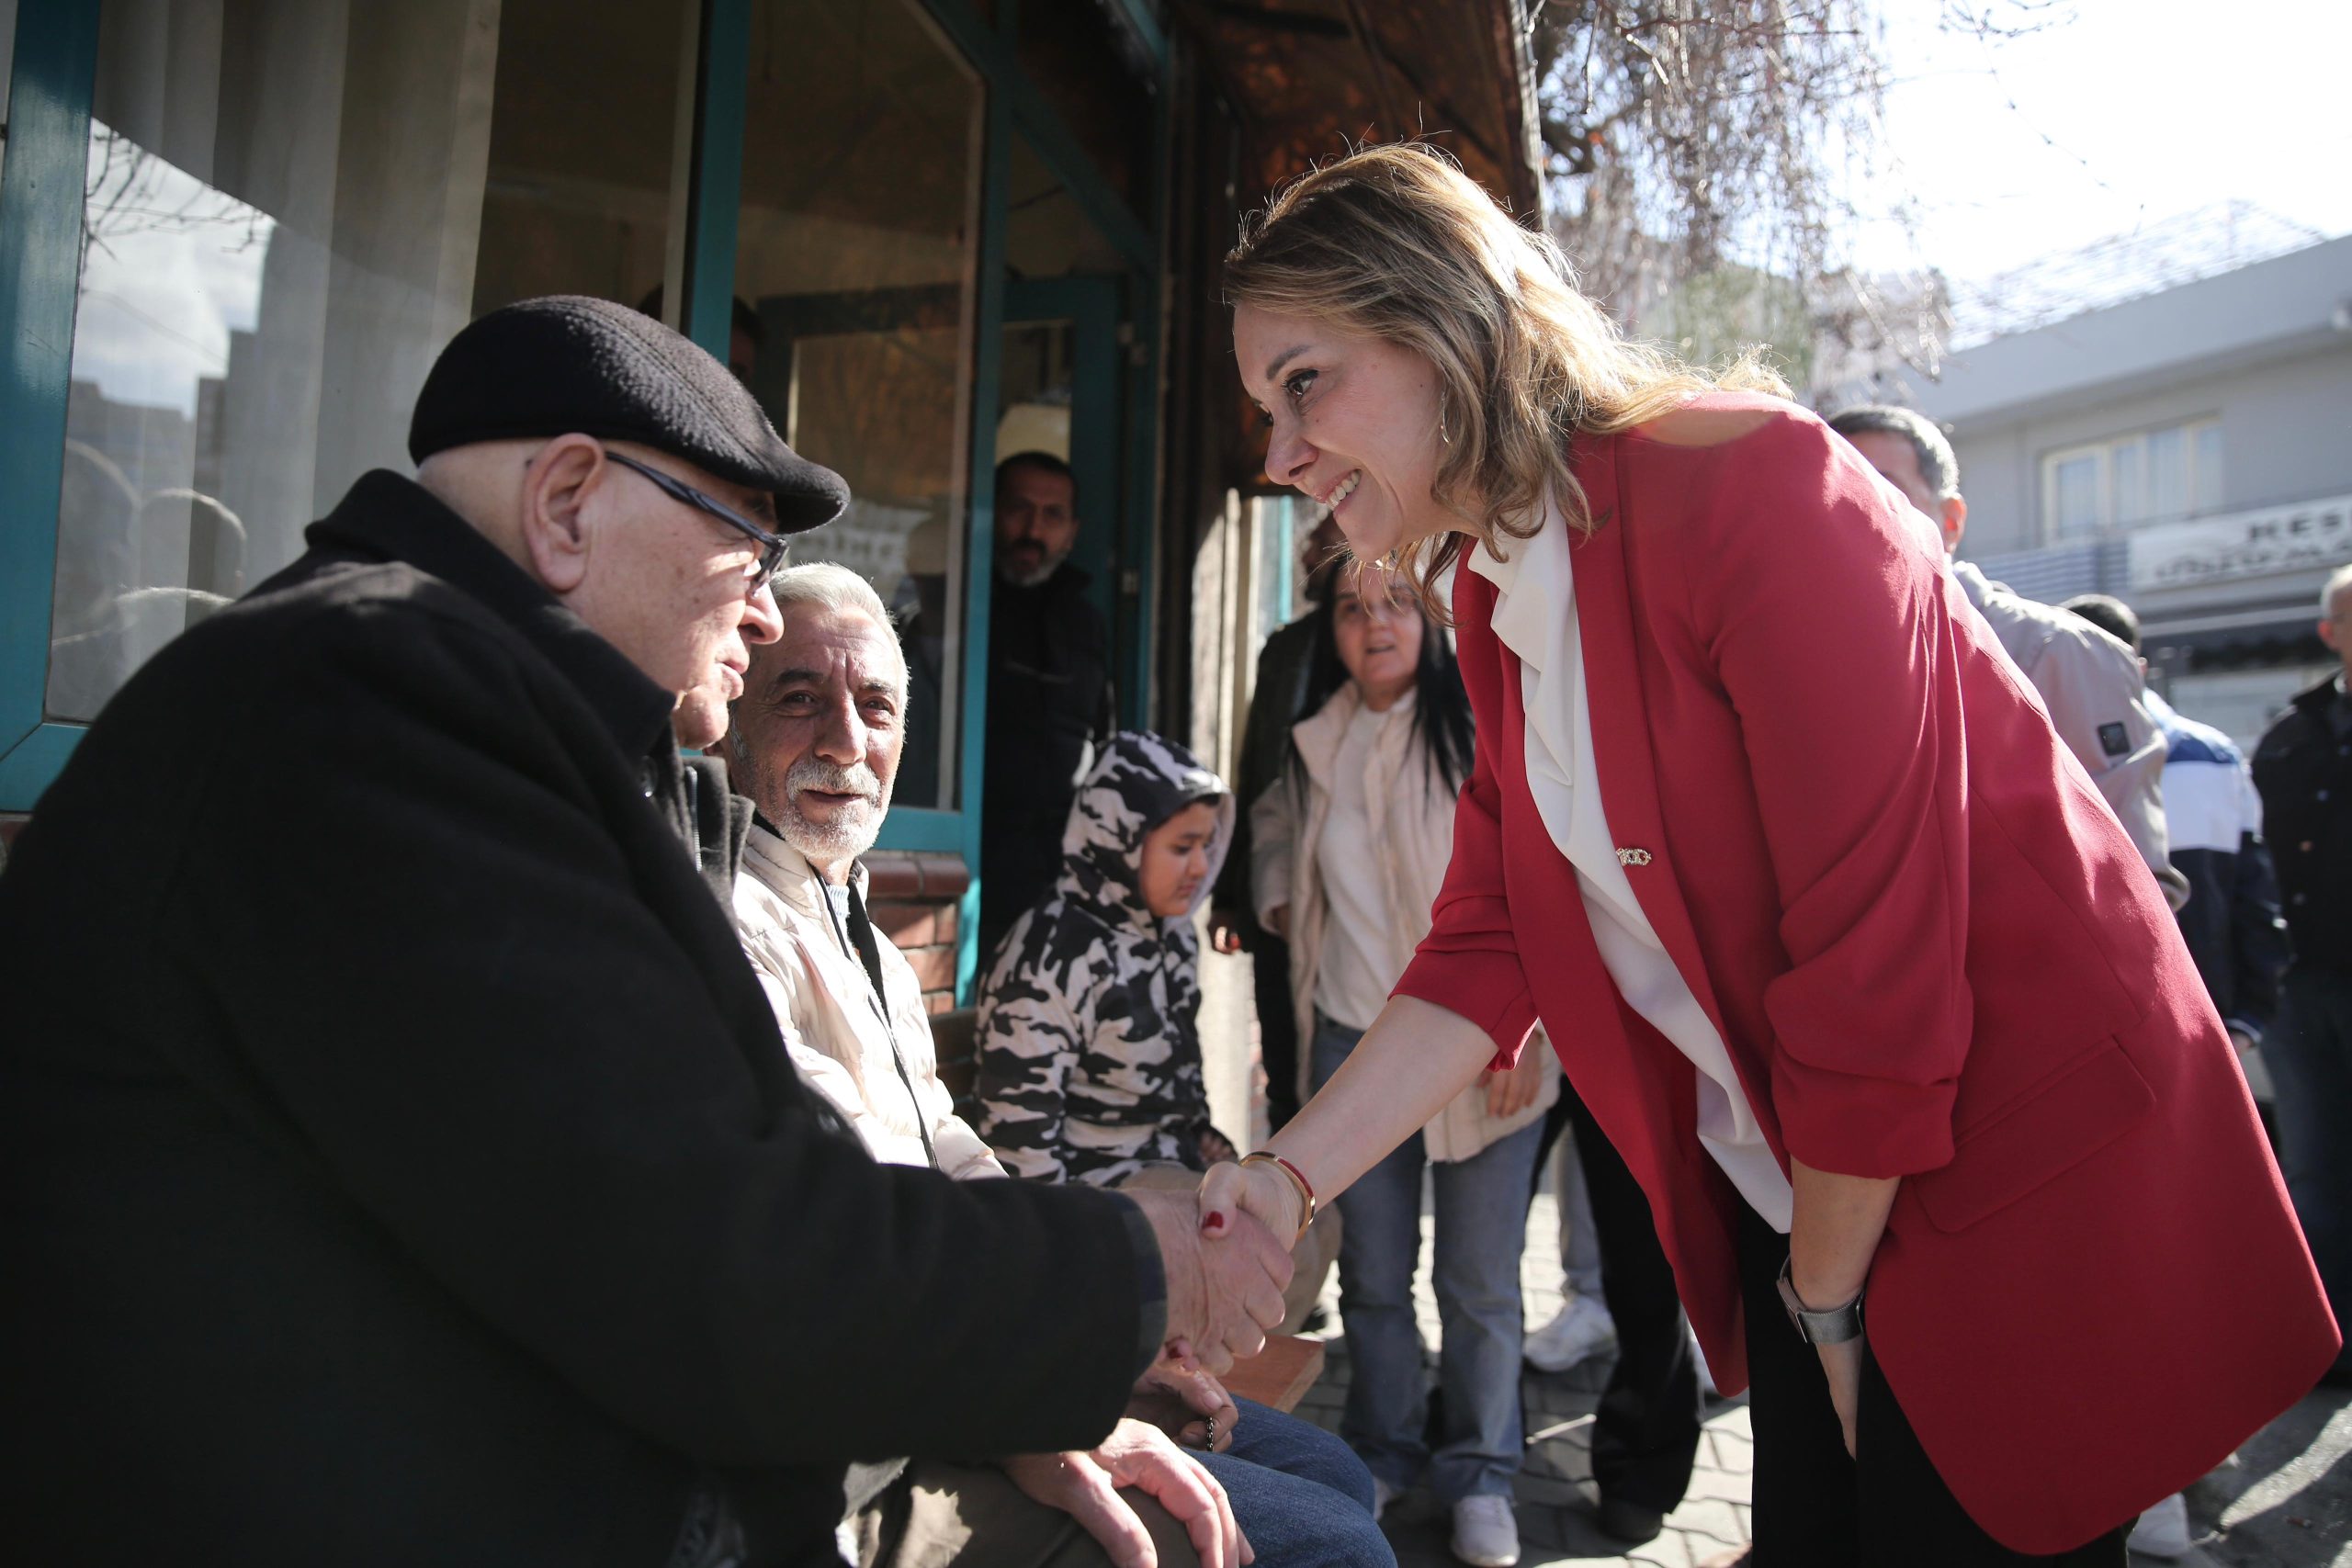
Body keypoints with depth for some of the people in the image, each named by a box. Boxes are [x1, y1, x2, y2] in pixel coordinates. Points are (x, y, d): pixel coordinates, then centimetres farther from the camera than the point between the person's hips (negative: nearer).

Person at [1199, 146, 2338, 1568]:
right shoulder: (1497, 603, 1)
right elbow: (1489, 942, -2)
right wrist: (1287, 1177, -11)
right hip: (1797, 1189, 7)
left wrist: (1827, 1293, -12)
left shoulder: (1753, 485, -24)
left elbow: (1877, 948, -25)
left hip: (2025, 1165, -7)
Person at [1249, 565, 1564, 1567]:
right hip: (1353, 1042, 4)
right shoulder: (1317, 744, 8)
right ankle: (1381, 1454, 34)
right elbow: (1274, 822, 30)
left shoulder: (1485, 727, -9)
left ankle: (1480, 1476, 28)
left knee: (1479, 1282, 7)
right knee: (1373, 1275, 15)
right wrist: (1279, 898, 14)